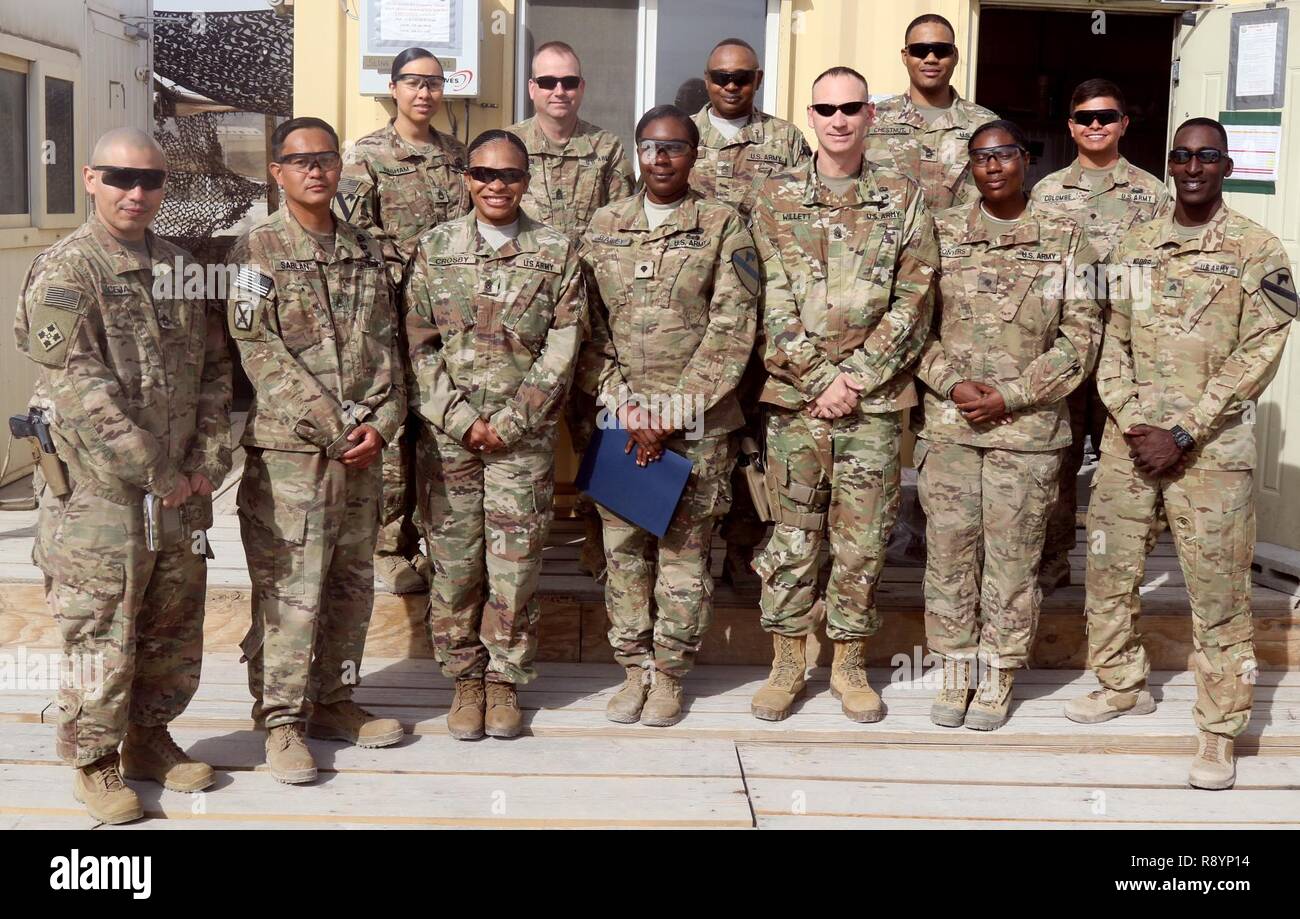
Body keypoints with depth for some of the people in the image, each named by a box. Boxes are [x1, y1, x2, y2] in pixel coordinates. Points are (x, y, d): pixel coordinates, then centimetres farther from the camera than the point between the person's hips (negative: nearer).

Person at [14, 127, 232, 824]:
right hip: (99, 492, -6)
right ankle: (94, 761, 18)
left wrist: (208, 461, -1)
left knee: (175, 628, 15)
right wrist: (158, 476, -17)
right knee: (101, 635, 2)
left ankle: (149, 738, 32)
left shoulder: (181, 267, 10)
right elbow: (82, 392, -17)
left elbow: (214, 369, 11)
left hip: (182, 490, 6)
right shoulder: (62, 273, -9)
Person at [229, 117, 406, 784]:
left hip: (362, 448, 6)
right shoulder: (258, 249, -3)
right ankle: (281, 720, 7)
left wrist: (382, 421, -5)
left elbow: (384, 345, 10)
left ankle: (333, 702, 25)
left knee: (352, 584, 12)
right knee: (289, 589, -3)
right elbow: (261, 353, -11)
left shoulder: (367, 251, 13)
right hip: (289, 449, -5)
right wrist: (334, 429, -14)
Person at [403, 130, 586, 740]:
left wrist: (510, 423, -10)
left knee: (515, 563, 2)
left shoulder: (556, 253, 3)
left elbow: (561, 351, -2)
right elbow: (419, 346, 1)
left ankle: (504, 679, 18)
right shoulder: (434, 248, 6)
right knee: (454, 561, 4)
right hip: (446, 434, 1)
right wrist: (462, 420, -9)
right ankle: (466, 679, 20)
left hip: (524, 436, -1)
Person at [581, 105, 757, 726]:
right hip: (619, 416, 3)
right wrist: (627, 407, -7)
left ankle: (670, 673, 15)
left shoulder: (723, 227, 0)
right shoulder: (604, 226, 9)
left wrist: (671, 415, -12)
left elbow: (731, 331, -7)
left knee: (684, 547, 3)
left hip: (697, 420, -2)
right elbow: (590, 326, 5)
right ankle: (634, 667, 18)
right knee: (623, 546, 6)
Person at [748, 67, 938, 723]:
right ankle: (787, 662, 19)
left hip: (876, 400, 0)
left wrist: (854, 378, -10)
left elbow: (912, 305, -1)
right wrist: (821, 381, -11)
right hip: (794, 397, 0)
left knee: (862, 540, 7)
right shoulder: (776, 199, 5)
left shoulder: (903, 201, 5)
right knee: (791, 535, 6)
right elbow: (774, 304, -2)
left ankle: (850, 664, 21)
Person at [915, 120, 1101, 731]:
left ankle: (998, 676, 19)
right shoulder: (941, 232, 6)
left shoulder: (1064, 238, 2)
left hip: (1028, 428, -1)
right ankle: (955, 670, 21)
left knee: (1013, 556, 4)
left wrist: (1011, 395, -10)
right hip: (946, 424, 1)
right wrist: (952, 385, -11)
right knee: (949, 549, 6)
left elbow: (1081, 334, -2)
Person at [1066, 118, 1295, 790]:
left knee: (1217, 589, -1)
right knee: (1108, 570, 11)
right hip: (1129, 442, 4)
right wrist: (1132, 423, -6)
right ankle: (1122, 686, 31)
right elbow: (1111, 343, 8)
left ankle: (1220, 730, 9)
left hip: (1211, 449, -4)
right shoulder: (1134, 247, 10)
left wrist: (1182, 433, -14)